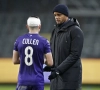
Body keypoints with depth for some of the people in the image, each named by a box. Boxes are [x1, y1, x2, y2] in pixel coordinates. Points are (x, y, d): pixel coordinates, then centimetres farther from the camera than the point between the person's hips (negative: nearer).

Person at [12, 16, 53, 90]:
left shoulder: (19, 40, 2)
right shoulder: (44, 41, -7)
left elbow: (15, 61, 9)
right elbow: (50, 63, -7)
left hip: (23, 80, 2)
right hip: (37, 81, -2)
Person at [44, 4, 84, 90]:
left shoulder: (76, 31, -10)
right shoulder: (56, 31, 14)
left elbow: (75, 55, -16)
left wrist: (59, 70, -20)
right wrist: (50, 65, -2)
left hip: (71, 75, -8)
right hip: (57, 73, 8)